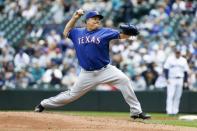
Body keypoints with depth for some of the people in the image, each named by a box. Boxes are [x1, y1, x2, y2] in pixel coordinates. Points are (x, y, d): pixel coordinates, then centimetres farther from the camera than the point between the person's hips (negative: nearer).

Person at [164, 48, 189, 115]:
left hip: (180, 80, 3)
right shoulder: (170, 59, 1)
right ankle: (169, 111, -13)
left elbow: (185, 71, 13)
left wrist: (185, 81, 8)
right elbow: (166, 69, -2)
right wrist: (167, 78, -12)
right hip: (171, 79, -3)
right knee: (170, 96, -10)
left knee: (178, 96, 3)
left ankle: (175, 111, 7)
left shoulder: (183, 60, 11)